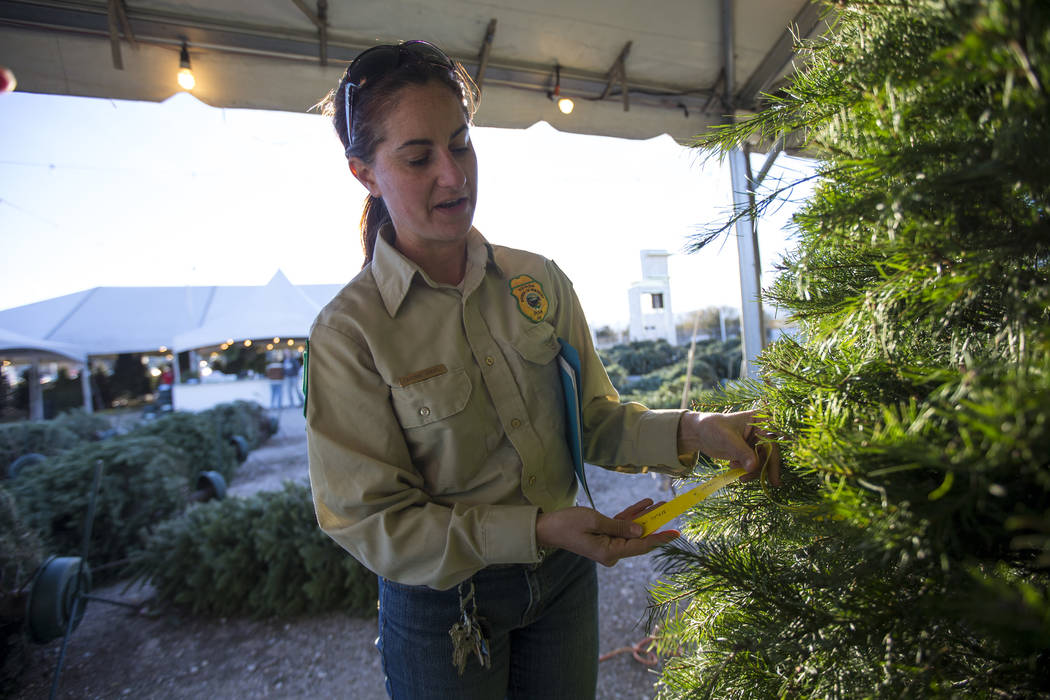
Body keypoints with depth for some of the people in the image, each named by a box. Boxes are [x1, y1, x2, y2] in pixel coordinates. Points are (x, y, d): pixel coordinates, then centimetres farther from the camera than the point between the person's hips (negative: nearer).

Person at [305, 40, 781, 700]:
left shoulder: (540, 280, -5)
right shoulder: (349, 331, -18)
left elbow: (595, 418, -2)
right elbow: (368, 521, -17)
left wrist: (688, 431, -21)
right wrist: (537, 531, -26)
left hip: (564, 578, 4)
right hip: (443, 606, -3)